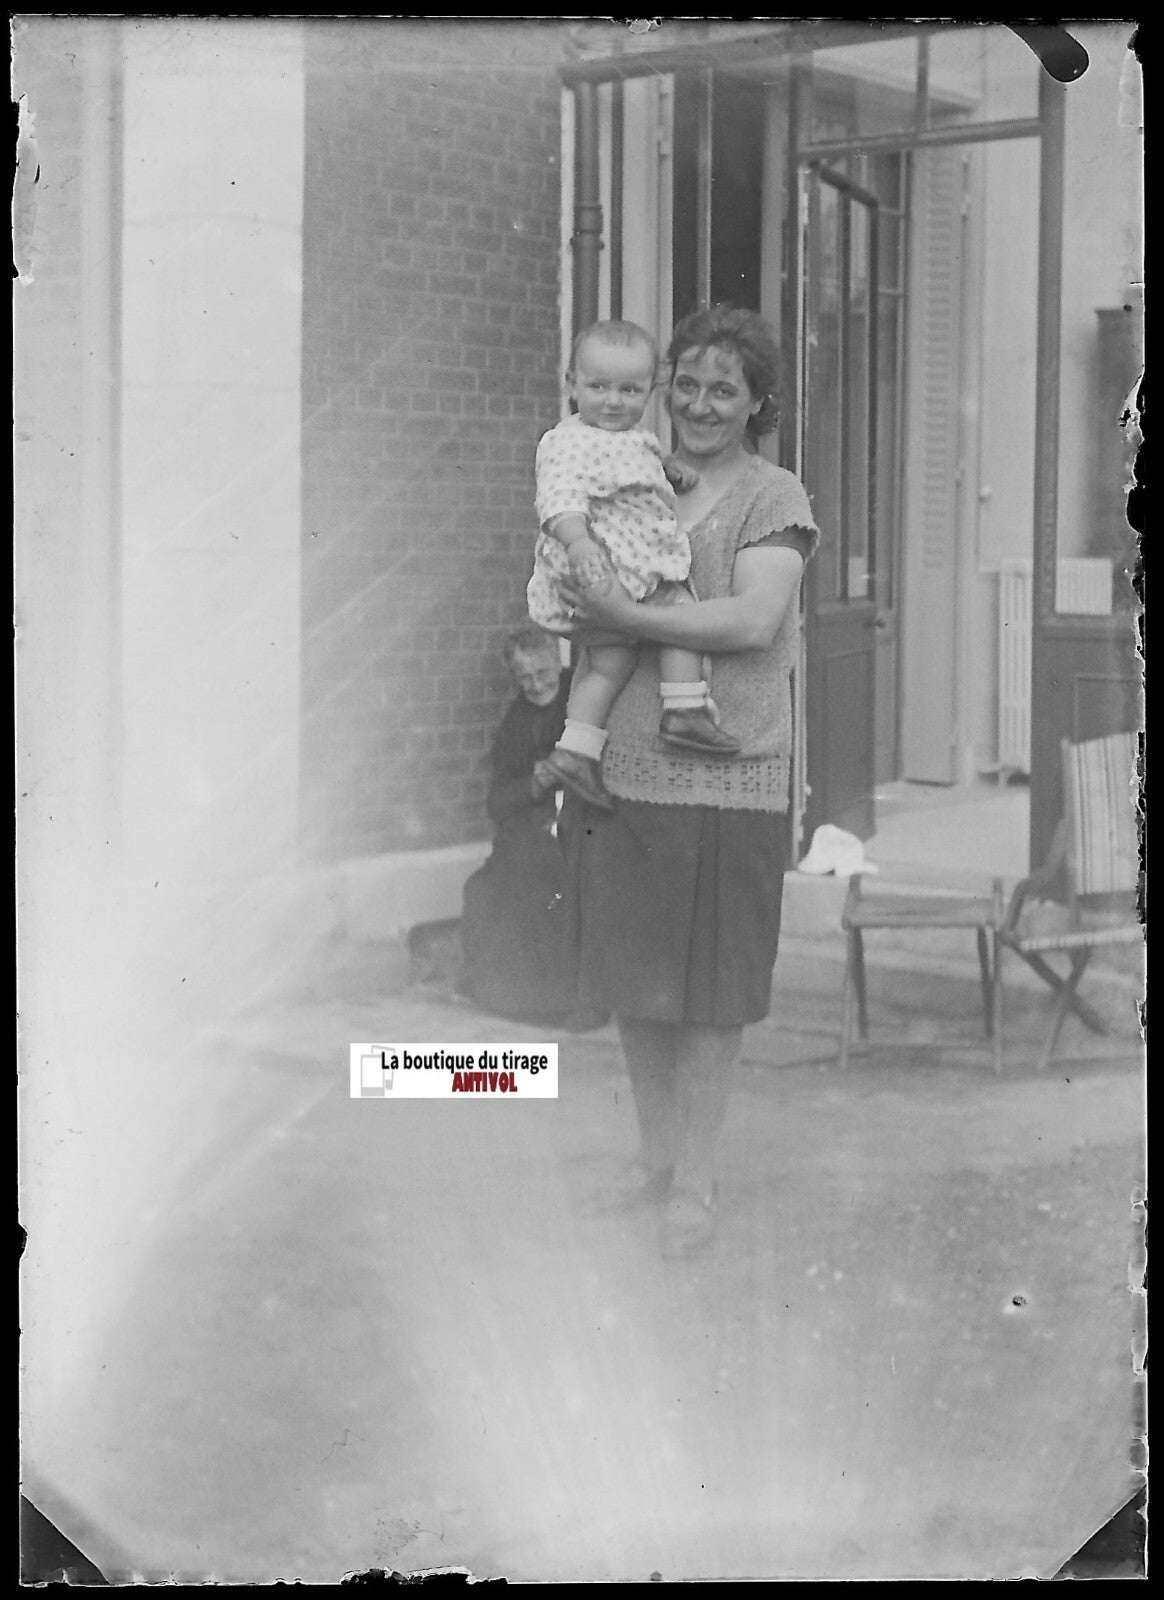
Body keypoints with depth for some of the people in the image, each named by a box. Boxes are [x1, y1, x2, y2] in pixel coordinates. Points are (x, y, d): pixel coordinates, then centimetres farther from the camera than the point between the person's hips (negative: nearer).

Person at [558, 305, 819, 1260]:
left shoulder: (775, 500, -3)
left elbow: (753, 620, -17)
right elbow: (574, 590, 22)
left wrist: (629, 618, -20)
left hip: (724, 776, -5)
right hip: (620, 765, 5)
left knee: (709, 988, 3)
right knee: (630, 975, 13)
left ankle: (695, 1186, 15)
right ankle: (654, 1158, 30)